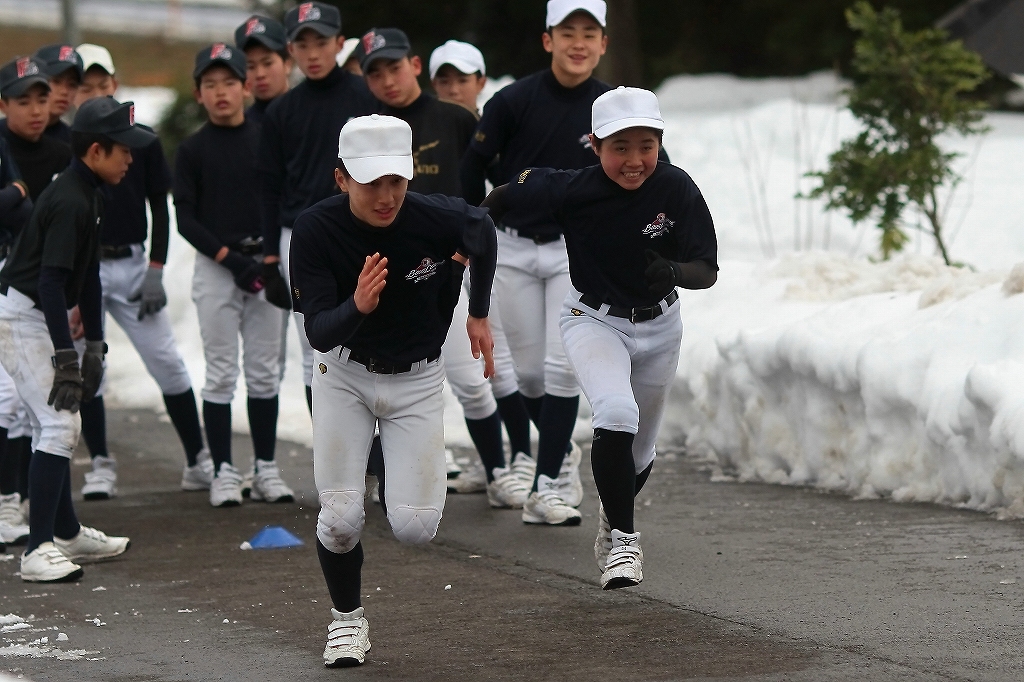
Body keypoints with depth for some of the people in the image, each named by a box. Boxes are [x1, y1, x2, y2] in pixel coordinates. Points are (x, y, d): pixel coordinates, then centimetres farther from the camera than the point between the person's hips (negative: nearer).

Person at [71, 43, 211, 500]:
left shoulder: (141, 139, 6)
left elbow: (160, 207, 8)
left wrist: (155, 270, 0)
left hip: (132, 264, 0)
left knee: (167, 362, -2)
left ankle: (199, 462, 5)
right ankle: (100, 466, 8)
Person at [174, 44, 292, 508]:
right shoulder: (192, 151, 2)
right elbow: (186, 220, -2)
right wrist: (230, 258, -12)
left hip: (264, 264, 2)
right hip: (215, 266, -2)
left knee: (264, 373, 4)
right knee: (221, 374, -2)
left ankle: (266, 469, 9)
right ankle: (223, 472, 2)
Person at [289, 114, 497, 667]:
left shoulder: (437, 219, -23)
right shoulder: (315, 230, -24)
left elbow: (482, 230, 3)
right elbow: (318, 333, -27)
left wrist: (479, 315, 12)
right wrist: (357, 306, -49)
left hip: (417, 380, 0)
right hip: (344, 374, 0)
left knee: (415, 527, -9)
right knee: (340, 518, -9)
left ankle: (402, 479, 29)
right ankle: (346, 619, 20)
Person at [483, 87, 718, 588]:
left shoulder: (676, 189, -21)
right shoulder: (571, 190, -23)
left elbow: (707, 271, -20)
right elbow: (505, 197, -6)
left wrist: (673, 272, -40)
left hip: (657, 326, 2)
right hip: (593, 319, -2)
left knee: (638, 451, 16)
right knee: (616, 414, -30)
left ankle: (612, 516, 49)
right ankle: (623, 539, -15)